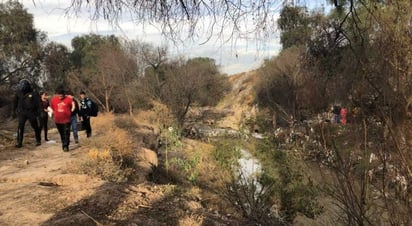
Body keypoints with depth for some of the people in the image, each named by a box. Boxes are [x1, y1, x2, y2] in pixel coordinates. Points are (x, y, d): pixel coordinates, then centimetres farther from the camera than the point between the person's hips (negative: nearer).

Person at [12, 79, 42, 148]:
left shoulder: (33, 94, -9)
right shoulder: (18, 93, 0)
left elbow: (38, 103, -2)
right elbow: (15, 102, 15)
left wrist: (38, 111, -6)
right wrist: (14, 110, 16)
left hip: (31, 113, -2)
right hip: (22, 113, 2)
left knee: (35, 127, 7)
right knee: (20, 127, -7)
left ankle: (38, 140, 23)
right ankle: (19, 142, -3)